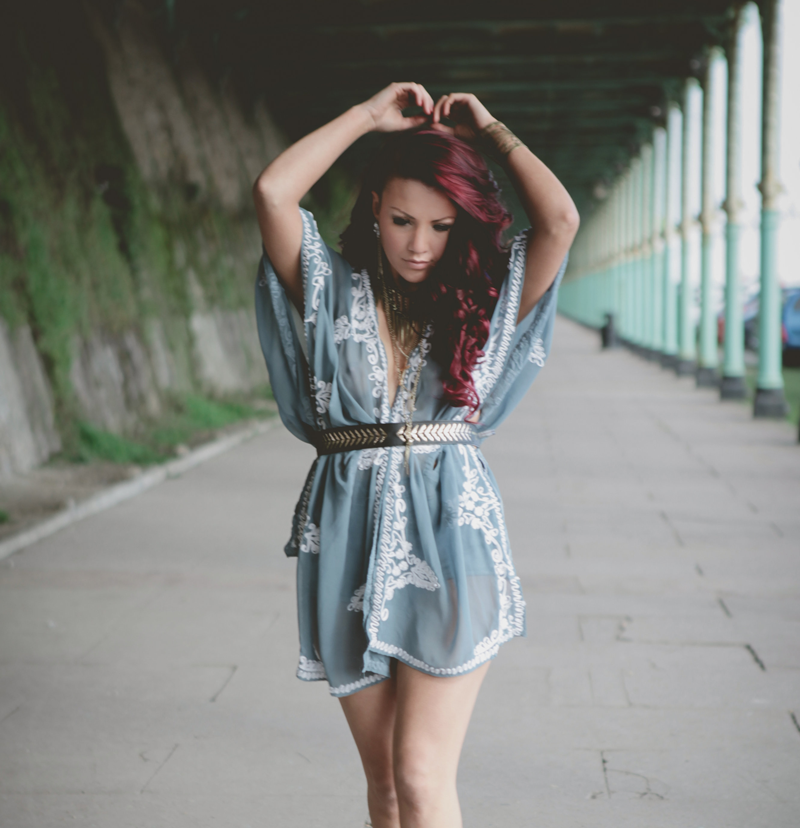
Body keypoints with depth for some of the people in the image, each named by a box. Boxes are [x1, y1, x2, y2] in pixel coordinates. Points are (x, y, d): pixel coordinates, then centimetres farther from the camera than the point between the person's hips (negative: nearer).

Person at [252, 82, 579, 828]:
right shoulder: (332, 290, 7)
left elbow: (561, 220, -8)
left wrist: (490, 133, 6)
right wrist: (370, 115, 0)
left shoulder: (486, 302, 7)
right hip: (350, 541, 2)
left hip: (449, 538, -2)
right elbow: (271, 193, -8)